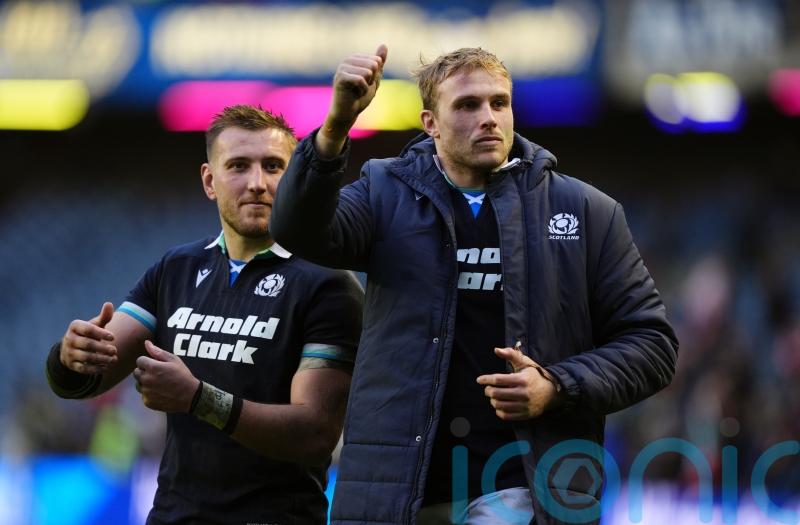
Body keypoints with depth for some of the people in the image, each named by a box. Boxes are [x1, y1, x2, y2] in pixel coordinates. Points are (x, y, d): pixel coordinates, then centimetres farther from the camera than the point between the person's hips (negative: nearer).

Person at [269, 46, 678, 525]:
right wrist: (336, 128, -28)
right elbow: (301, 231, -12)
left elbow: (650, 342, 8)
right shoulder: (387, 193, 8)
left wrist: (557, 388, -9)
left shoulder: (586, 211, 6)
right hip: (395, 486, 2)